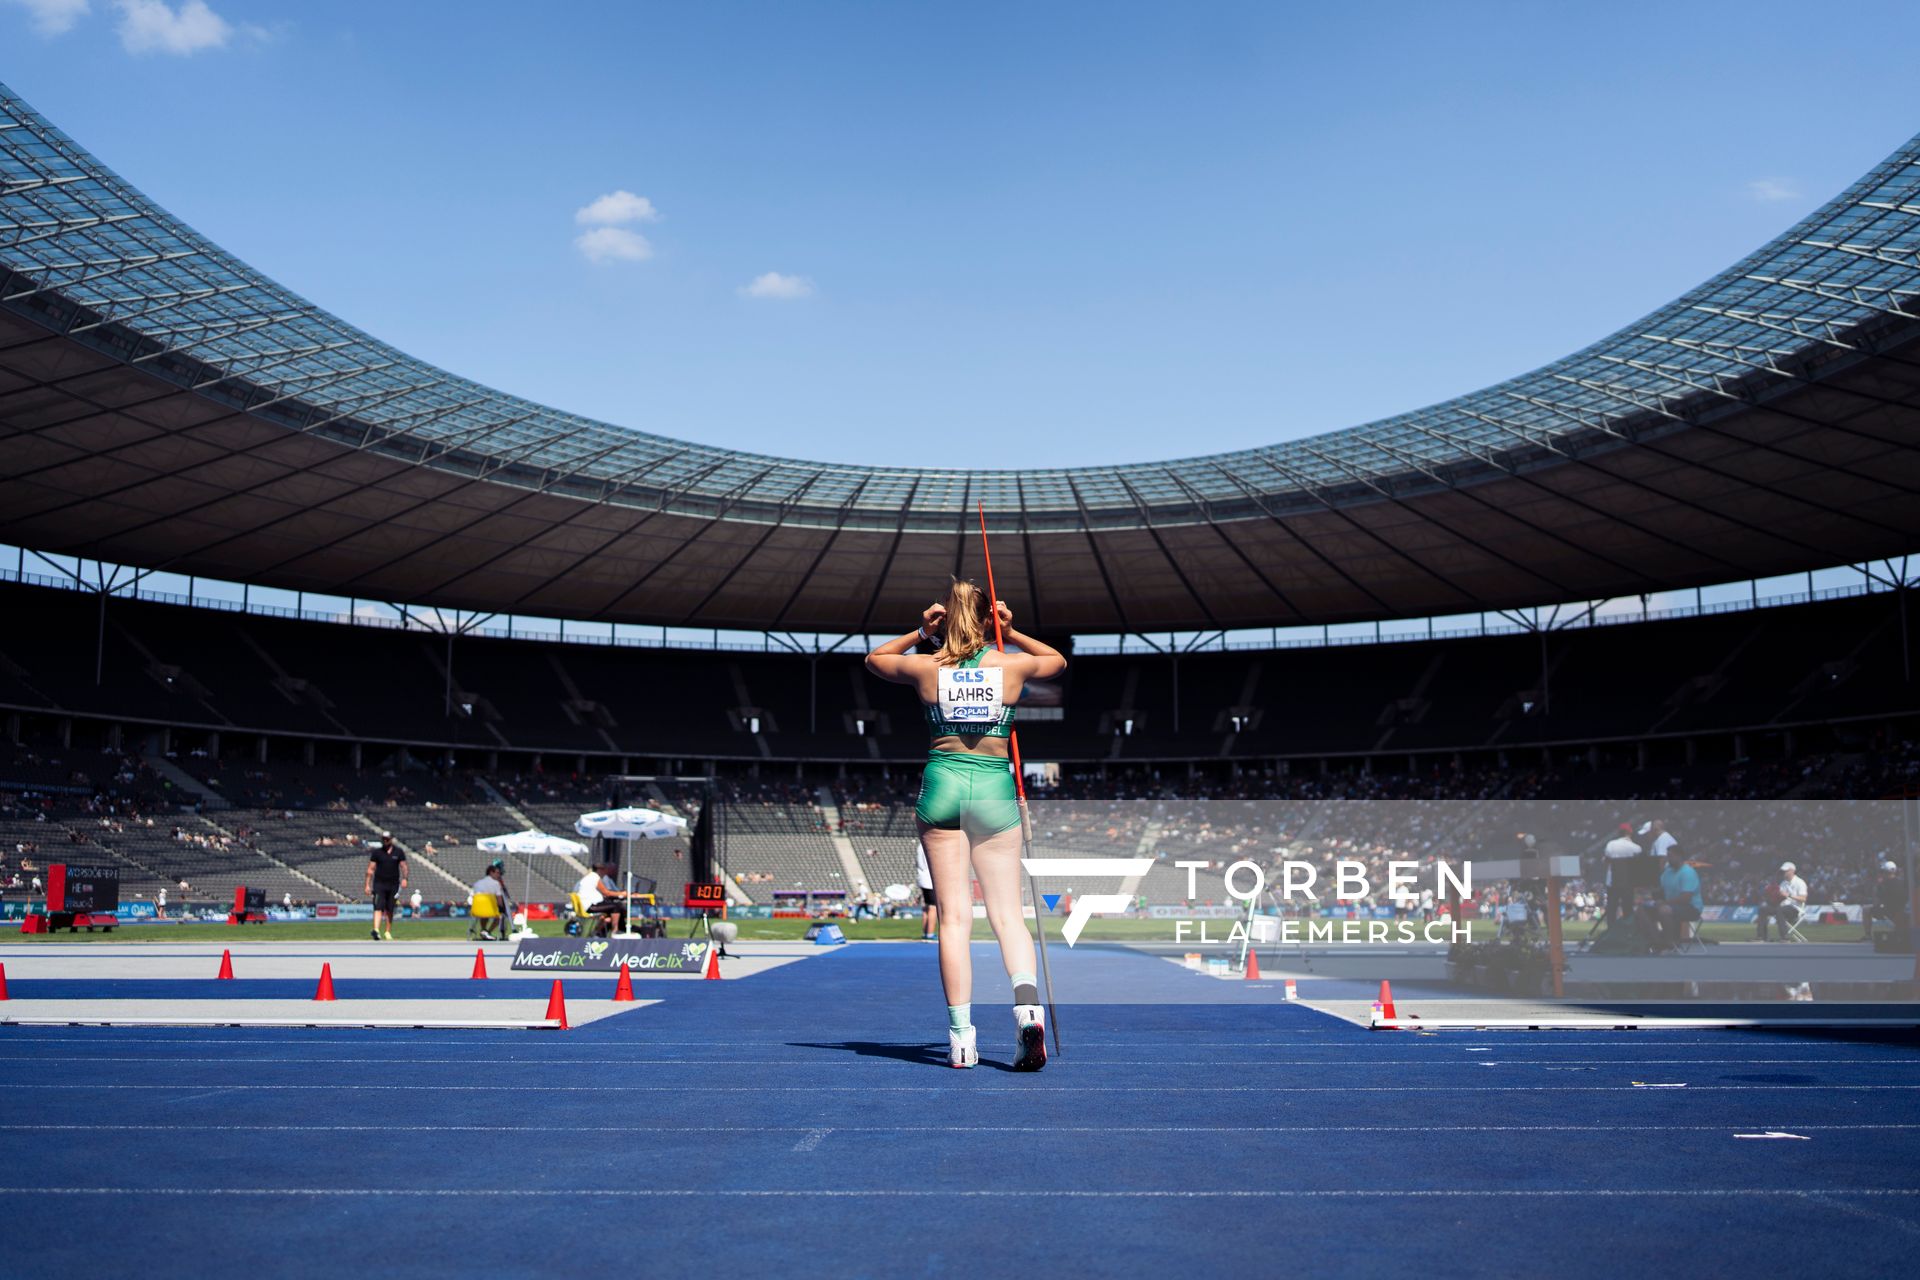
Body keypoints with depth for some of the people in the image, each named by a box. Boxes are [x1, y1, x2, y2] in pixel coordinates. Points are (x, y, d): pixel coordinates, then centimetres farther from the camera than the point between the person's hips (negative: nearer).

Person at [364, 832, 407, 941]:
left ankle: (388, 932, 17)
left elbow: (403, 866, 2)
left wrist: (404, 879, -16)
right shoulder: (377, 852, 5)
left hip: (393, 885, 1)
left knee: (389, 910, 8)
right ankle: (376, 930, -28)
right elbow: (370, 869, 5)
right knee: (378, 908, -15)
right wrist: (368, 885, -2)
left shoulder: (398, 853, 7)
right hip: (379, 884, -1)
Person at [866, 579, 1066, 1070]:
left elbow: (874, 659, 22)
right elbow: (1058, 660, 24)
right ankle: (1027, 1004, -21)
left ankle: (961, 1035, -2)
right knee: (1008, 914, 2)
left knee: (953, 916, 1)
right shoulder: (1012, 665, 1)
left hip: (942, 783, 0)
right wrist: (1012, 633, 16)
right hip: (996, 788, 0)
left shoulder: (926, 667, 1)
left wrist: (918, 633, 13)